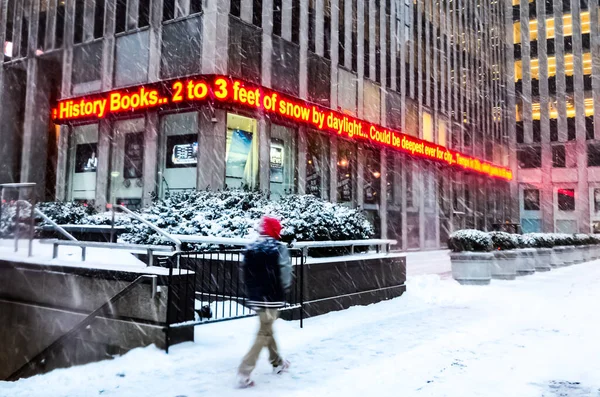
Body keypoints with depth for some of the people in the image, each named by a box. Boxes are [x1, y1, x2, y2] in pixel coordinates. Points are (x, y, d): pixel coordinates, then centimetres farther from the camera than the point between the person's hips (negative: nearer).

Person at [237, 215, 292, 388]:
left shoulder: (250, 248, 2)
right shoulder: (279, 248, -14)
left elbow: (245, 274, 6)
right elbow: (285, 275, -13)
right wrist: (282, 290, 6)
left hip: (254, 298, 6)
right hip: (271, 298, -6)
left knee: (267, 329, 22)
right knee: (264, 334, 1)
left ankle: (278, 363, 38)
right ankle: (244, 372, -5)